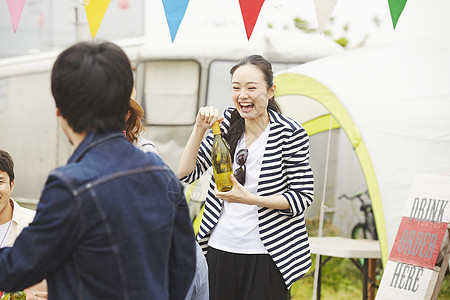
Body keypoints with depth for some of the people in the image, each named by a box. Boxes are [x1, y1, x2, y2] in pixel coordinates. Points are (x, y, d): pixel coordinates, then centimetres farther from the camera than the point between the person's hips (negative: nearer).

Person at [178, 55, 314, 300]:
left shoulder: (289, 133, -10)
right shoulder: (227, 122, 4)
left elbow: (303, 196, -8)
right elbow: (186, 174, 4)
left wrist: (251, 199, -20)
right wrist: (199, 129, -10)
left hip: (266, 255, -4)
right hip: (220, 249, 4)